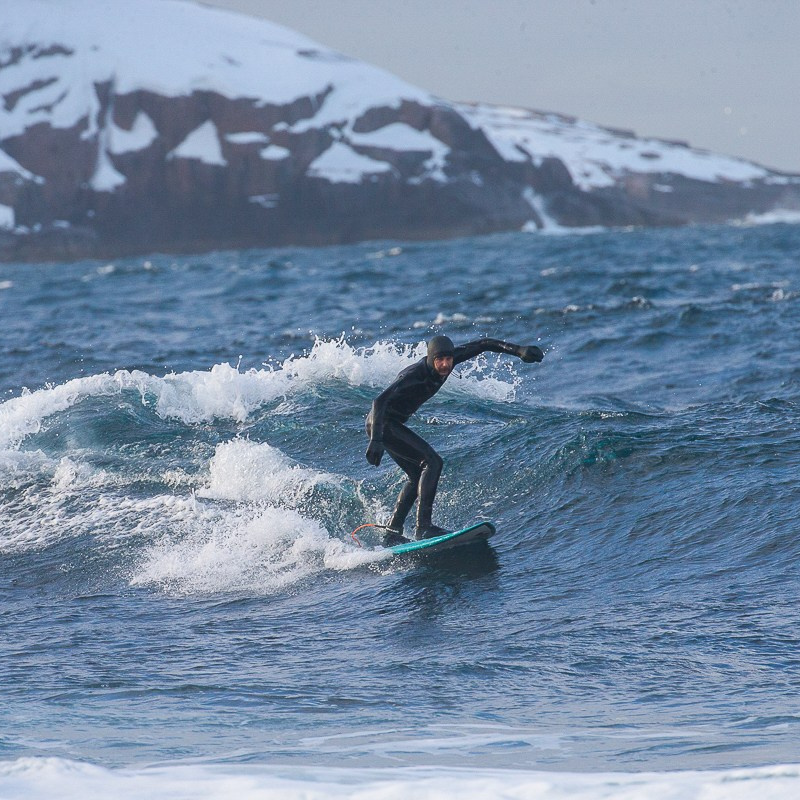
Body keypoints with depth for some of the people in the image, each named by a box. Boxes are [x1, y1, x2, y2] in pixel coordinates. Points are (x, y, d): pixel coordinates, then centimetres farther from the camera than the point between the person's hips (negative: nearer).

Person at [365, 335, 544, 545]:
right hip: (382, 425, -10)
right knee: (433, 462, -19)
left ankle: (392, 534, 16)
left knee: (417, 476, 16)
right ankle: (423, 526, -24)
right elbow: (380, 401, -39)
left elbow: (483, 345, 1)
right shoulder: (415, 374, -31)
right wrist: (376, 440, -49)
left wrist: (519, 350, -10)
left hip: (393, 425, 10)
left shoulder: (450, 360, -9)